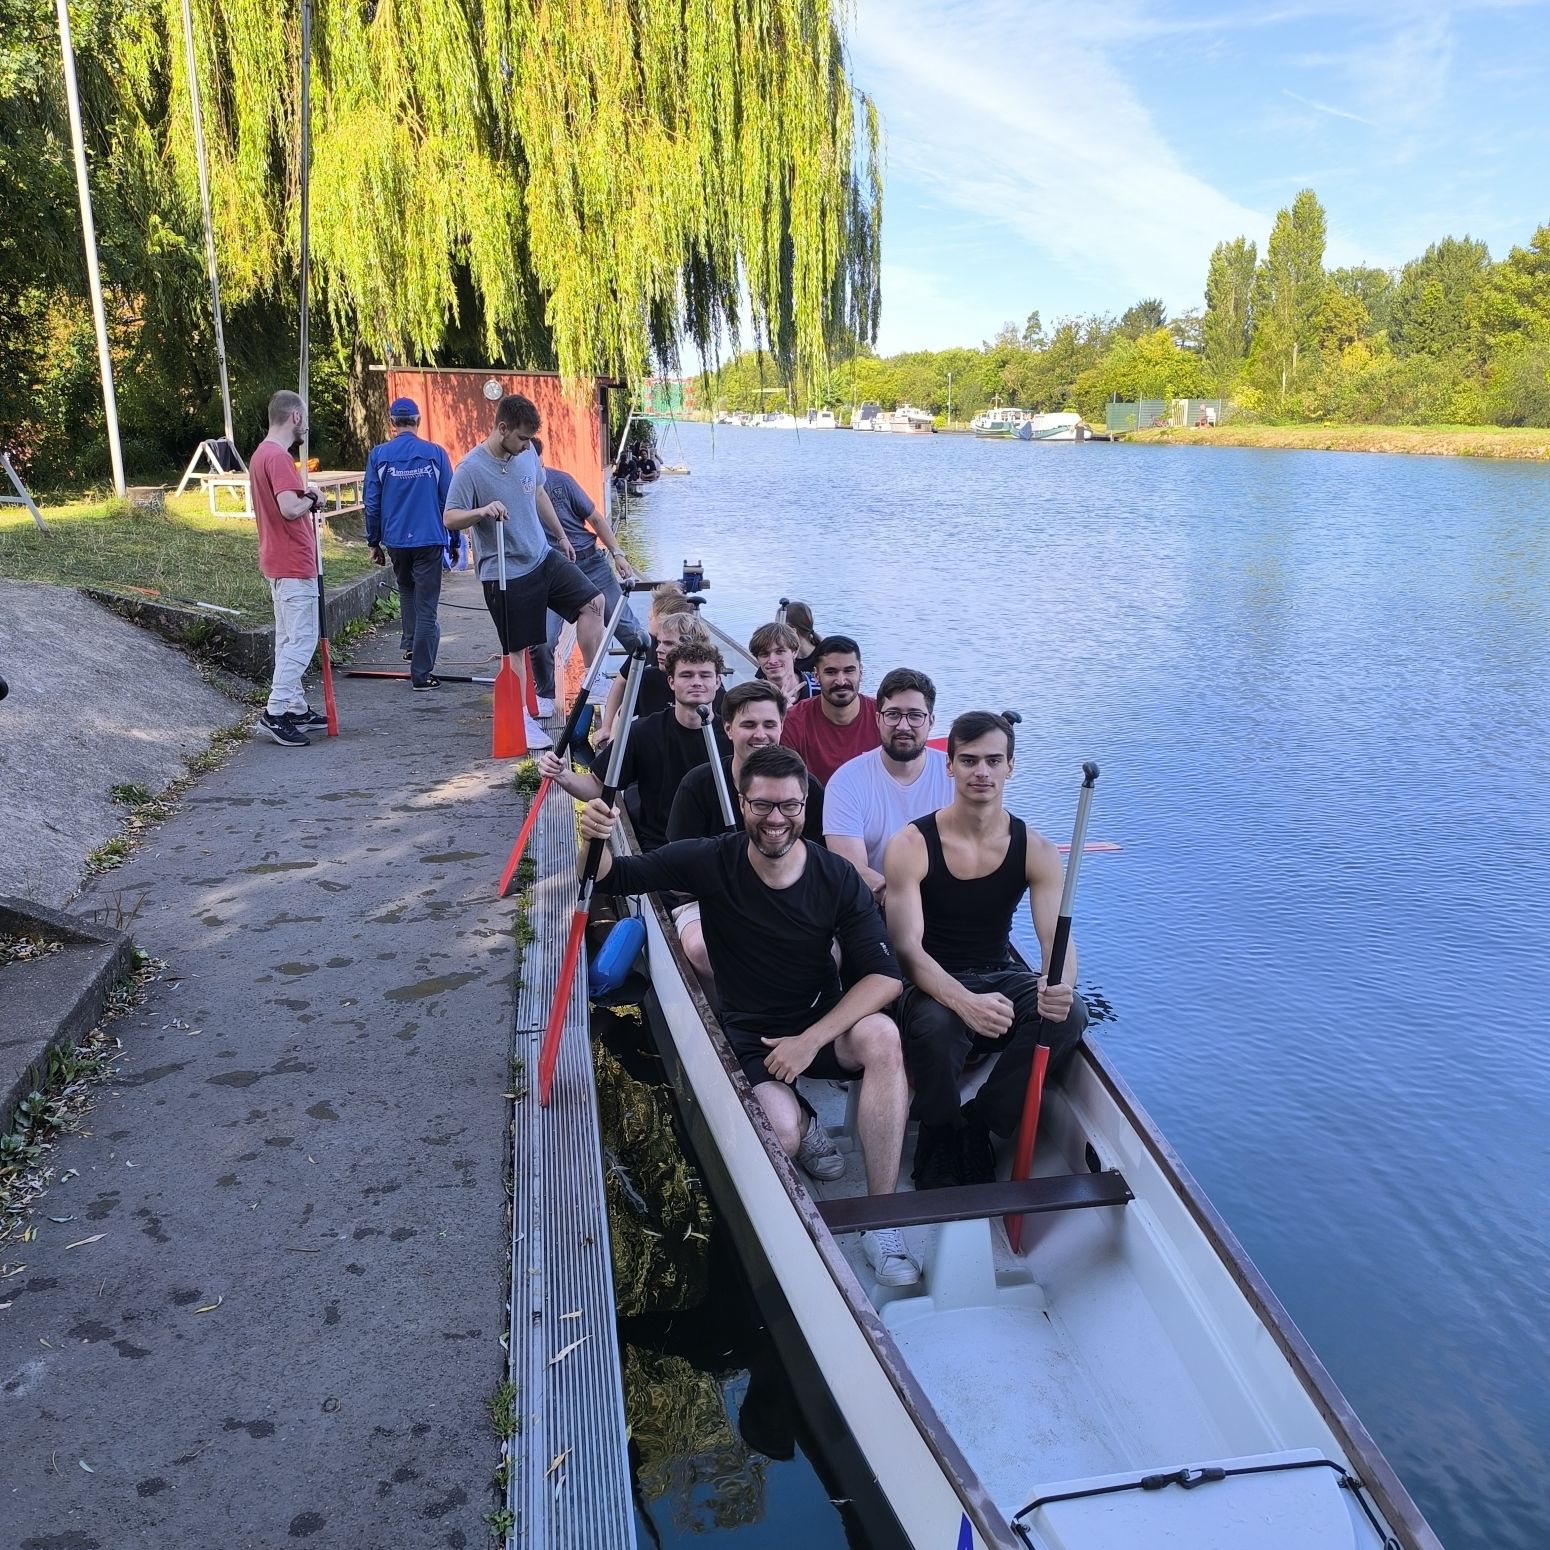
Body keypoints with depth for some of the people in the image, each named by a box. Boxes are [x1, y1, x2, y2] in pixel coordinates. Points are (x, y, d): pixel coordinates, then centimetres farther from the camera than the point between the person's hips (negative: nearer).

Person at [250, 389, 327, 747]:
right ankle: (276, 711, -9)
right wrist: (312, 498, -8)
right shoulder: (279, 457, -18)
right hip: (293, 565, -11)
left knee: (288, 639, 14)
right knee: (301, 639, -8)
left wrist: (304, 496, 11)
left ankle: (296, 707, 20)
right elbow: (289, 509, -26)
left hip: (279, 563, 11)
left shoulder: (261, 455, 15)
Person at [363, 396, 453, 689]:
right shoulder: (435, 453, -4)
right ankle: (421, 674, 3)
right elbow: (449, 500, 0)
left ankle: (409, 645, 24)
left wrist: (374, 543, 13)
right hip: (429, 539, -2)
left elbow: (371, 504, 2)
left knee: (406, 590, 30)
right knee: (426, 607, 2)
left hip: (396, 540, 2)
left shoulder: (378, 455, -1)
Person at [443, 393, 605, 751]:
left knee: (592, 602, 0)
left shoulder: (527, 453, 2)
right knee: (517, 648, 1)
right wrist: (481, 511, -35)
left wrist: (560, 535, 26)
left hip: (543, 557, 7)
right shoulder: (471, 469, -17)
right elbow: (450, 519, -15)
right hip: (505, 573, -6)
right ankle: (522, 719, 14)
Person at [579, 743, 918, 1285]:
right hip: (747, 1032, -1)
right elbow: (612, 877, -9)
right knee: (783, 1137, -29)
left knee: (881, 1036, -32)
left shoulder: (837, 878, -12)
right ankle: (805, 1130, 13)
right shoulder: (710, 862, -12)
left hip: (822, 1022, 1)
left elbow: (885, 976, -14)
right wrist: (595, 839, -33)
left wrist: (811, 1039, -23)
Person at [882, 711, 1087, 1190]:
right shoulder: (911, 845, -12)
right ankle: (942, 1135, -4)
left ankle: (980, 1123, -7)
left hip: (1000, 979, 3)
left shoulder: (1035, 852, -2)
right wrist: (965, 1002, -39)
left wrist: (1060, 987, -38)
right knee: (934, 1025, -37)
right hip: (932, 986, -3)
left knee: (1070, 1012, -26)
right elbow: (908, 948, -20)